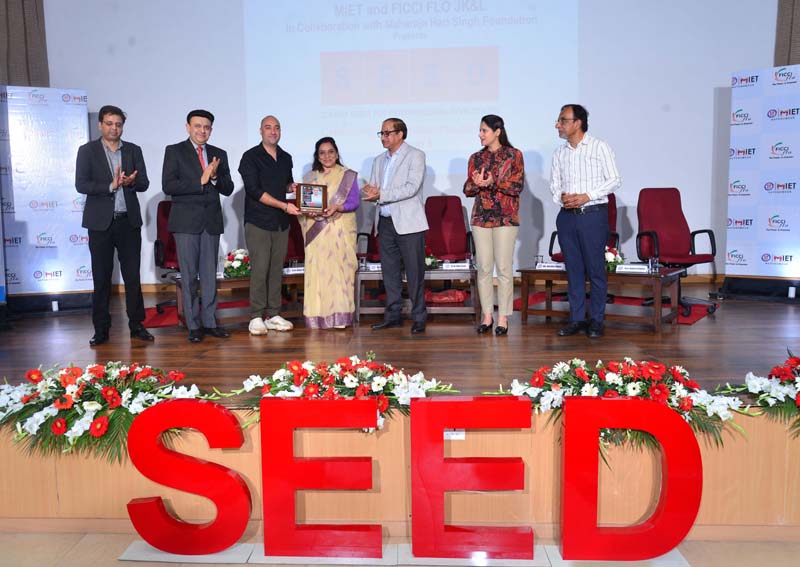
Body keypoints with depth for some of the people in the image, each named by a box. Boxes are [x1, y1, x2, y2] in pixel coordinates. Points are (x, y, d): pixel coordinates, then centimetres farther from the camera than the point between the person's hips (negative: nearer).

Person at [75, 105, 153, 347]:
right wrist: (111, 186, -18)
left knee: (133, 275, 3)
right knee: (101, 277, 4)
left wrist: (131, 181, -16)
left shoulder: (134, 150, 10)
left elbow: (144, 183, 5)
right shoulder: (87, 151, 3)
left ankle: (136, 325, 11)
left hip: (129, 221, 2)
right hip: (101, 222, -1)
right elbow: (81, 185, -6)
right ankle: (101, 329, 12)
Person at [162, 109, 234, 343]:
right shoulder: (174, 151, 2)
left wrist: (215, 177, -11)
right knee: (189, 275, 0)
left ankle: (209, 322, 14)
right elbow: (168, 186, -9)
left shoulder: (219, 154, 13)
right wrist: (200, 181, -15)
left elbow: (228, 189, 9)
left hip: (211, 221, 3)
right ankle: (194, 325, 8)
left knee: (210, 275, 6)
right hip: (186, 222, -3)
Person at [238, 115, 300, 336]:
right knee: (260, 269, -8)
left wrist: (292, 187, 4)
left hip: (281, 222, 6)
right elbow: (254, 190, -13)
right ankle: (256, 317, 0)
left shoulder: (286, 158, 14)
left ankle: (273, 315, 13)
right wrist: (284, 206, -18)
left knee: (276, 269, 6)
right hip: (258, 222, -5)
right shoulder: (251, 157, -4)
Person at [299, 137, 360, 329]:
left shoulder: (349, 176, 7)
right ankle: (317, 316, 1)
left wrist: (337, 207, -18)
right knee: (317, 271, -3)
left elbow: (354, 202, 0)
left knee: (339, 270, -7)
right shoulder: (309, 177, 16)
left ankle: (340, 315, -3)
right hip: (316, 231, 2)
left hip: (341, 231, -2)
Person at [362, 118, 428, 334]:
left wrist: (381, 194, -18)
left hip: (408, 223, -6)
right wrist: (371, 192, -10)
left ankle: (419, 317, 4)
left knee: (414, 272, -3)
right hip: (385, 221, 6)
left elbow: (411, 188, -15)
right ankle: (393, 314, 18)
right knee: (389, 271, 9)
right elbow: (372, 190, 15)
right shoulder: (379, 160, 18)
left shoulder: (415, 156, -2)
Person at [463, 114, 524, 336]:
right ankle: (487, 315, 13)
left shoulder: (513, 155, 1)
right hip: (481, 217, 4)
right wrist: (476, 184, -11)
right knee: (483, 267, 4)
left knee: (504, 268, -2)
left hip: (505, 218, -3)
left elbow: (518, 186, -7)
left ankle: (503, 318, 6)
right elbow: (467, 189, 10)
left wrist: (494, 182, -19)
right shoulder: (476, 158, 12)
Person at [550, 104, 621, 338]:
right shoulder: (559, 152, 12)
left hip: (593, 215, -4)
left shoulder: (599, 147, -2)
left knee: (595, 269, -1)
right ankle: (576, 318, 15)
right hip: (567, 216, 4)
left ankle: (596, 320, 8)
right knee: (573, 269, 7)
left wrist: (587, 196, -14)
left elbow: (614, 180, -4)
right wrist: (560, 197, -7)